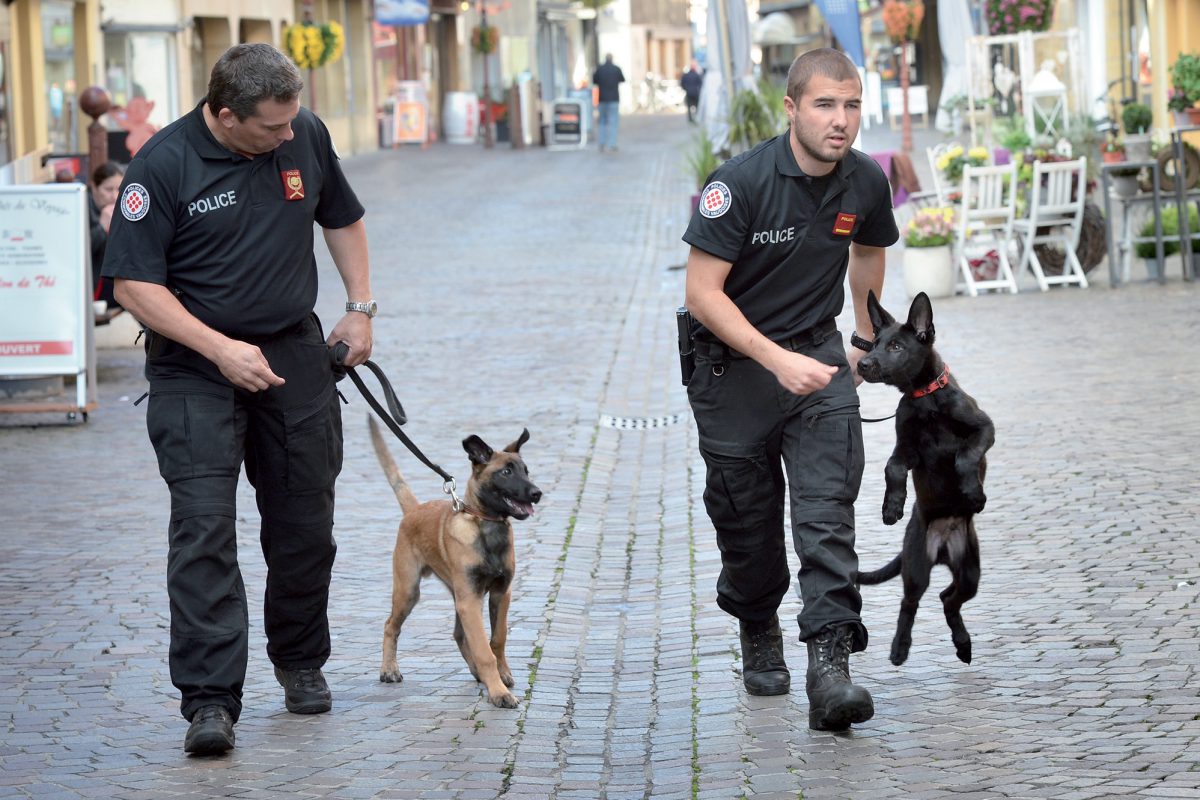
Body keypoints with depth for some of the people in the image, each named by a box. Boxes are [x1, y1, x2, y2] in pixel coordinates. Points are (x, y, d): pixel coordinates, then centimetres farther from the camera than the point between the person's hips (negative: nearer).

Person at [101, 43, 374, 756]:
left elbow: (343, 218, 16)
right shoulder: (163, 166, -17)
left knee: (306, 523, 11)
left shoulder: (306, 137, -2)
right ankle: (210, 699, -14)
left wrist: (361, 308, 9)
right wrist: (220, 349, -22)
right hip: (196, 366, -4)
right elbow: (136, 282, -16)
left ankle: (301, 660, 32)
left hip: (295, 352, 5)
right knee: (205, 526, -13)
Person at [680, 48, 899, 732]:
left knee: (828, 510, -14)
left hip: (819, 354, 2)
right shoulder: (741, 181, -22)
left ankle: (831, 663, -22)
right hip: (734, 362, -2)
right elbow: (703, 290, -22)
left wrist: (865, 338, 26)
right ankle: (759, 631, 39)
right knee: (749, 519, 10)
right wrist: (777, 361, -28)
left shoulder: (867, 183, -6)